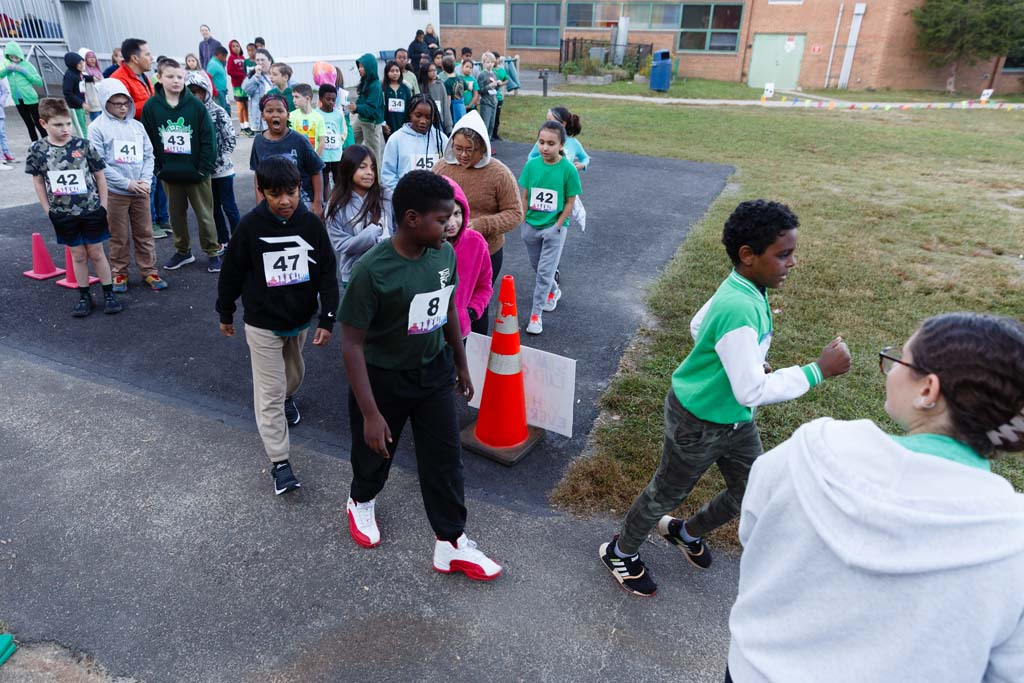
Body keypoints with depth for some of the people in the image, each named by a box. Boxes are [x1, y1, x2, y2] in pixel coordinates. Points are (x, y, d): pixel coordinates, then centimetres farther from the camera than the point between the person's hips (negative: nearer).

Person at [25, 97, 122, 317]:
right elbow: (37, 181, 5)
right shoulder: (37, 150, -4)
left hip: (92, 210, -1)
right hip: (63, 214, 1)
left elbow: (100, 176, 0)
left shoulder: (84, 145, -7)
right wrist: (48, 210, 2)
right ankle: (84, 296, 20)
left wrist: (103, 206, -1)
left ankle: (108, 293, 17)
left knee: (96, 253, 7)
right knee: (78, 255, 10)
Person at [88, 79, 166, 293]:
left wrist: (146, 181, -7)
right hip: (114, 192, -3)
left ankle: (149, 271, 20)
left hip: (141, 191, 3)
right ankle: (119, 273, 20)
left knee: (144, 232, 10)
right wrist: (127, 183, -14)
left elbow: (148, 155, 7)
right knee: (119, 236, 7)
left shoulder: (137, 125, 8)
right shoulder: (97, 128, -5)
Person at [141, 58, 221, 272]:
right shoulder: (151, 107, -2)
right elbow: (147, 140, 2)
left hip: (196, 172, -2)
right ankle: (182, 251, 28)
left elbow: (209, 138, -8)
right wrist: (157, 167, -2)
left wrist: (205, 168, -11)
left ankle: (212, 252, 18)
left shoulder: (196, 105, -8)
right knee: (176, 214, 14)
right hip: (169, 173, 3)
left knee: (205, 214, 6)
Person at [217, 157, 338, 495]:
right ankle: (280, 462, 6)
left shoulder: (312, 224, -11)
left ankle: (289, 397, 60)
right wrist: (225, 314, 6)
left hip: (301, 319, 3)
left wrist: (327, 319, -10)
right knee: (269, 393, 0)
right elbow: (232, 273, -4)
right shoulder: (250, 226, -16)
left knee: (293, 372, 27)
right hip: (263, 323, -3)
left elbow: (328, 273, -7)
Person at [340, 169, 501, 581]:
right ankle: (360, 503, 53)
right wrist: (370, 412, -23)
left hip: (435, 372, 4)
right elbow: (352, 344, -22)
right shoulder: (372, 270, -27)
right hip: (384, 377, -4)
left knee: (445, 457, 10)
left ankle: (451, 544, 27)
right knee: (376, 451, 20)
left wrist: (461, 363, 15)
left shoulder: (445, 254, -10)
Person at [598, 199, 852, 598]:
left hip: (736, 420, 9)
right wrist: (819, 370, -27)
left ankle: (686, 532, 48)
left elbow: (698, 326, 12)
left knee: (750, 496, 21)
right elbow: (752, 392, -32)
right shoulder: (739, 309, -35)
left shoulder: (744, 289, -4)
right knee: (668, 493, 13)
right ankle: (620, 552, 40)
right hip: (698, 423, -9)